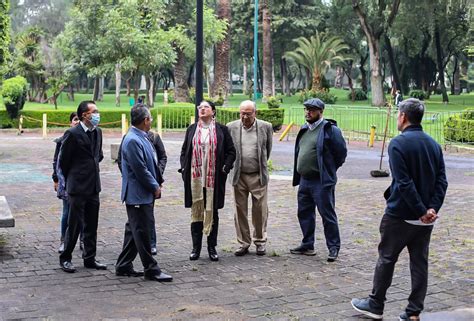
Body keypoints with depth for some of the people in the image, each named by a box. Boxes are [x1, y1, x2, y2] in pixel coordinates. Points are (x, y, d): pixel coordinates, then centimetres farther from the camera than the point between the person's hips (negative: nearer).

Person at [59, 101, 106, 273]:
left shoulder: (98, 132, 8)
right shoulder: (72, 134, -12)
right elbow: (63, 161, -5)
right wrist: (71, 180, 6)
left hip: (94, 187, 6)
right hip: (78, 188, -6)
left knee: (91, 225, 11)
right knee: (74, 225, -1)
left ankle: (89, 259, 20)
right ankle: (65, 259, 12)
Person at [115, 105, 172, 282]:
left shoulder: (142, 137, 11)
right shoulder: (133, 141, -20)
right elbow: (140, 170, -21)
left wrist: (156, 183, 10)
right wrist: (155, 187, -11)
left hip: (145, 194, 10)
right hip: (138, 195, -10)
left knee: (134, 231, 16)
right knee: (143, 232, -2)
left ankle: (123, 266, 25)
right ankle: (151, 270, 5)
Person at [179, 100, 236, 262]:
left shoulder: (221, 130, 3)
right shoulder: (191, 129, 11)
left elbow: (231, 151, 4)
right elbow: (184, 151, 14)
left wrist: (225, 168, -7)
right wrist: (184, 168, 2)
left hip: (214, 178, -2)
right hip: (195, 177, 2)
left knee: (212, 211, 5)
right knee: (196, 211, 5)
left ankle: (212, 248, 13)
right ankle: (196, 247, 11)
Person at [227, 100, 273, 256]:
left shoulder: (265, 127, -1)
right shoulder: (231, 127, -1)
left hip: (258, 176, -1)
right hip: (239, 176, 1)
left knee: (260, 210, 4)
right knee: (240, 210, 6)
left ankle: (260, 242, 18)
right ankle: (243, 243, 16)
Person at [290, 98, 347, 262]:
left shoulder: (330, 129, -11)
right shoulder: (304, 129, 14)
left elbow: (341, 152, -9)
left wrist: (329, 170, -1)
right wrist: (299, 175, 17)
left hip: (322, 181, -8)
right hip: (304, 180, 8)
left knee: (327, 215, -3)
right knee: (304, 213, 14)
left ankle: (333, 248, 7)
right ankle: (307, 245, 26)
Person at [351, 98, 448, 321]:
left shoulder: (398, 143, -13)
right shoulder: (434, 144, 8)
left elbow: (404, 183, -20)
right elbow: (441, 181, 1)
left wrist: (421, 210, -16)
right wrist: (432, 208, -8)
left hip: (400, 215, -6)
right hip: (425, 218, 6)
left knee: (386, 259, 8)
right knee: (419, 262, 10)